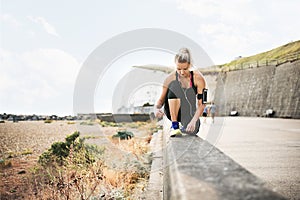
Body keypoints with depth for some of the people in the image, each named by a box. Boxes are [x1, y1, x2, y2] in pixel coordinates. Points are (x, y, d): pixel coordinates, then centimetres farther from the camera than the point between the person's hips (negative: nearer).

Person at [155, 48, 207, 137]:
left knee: (192, 130, -37)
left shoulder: (198, 78, -16)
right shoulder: (170, 78, -13)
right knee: (175, 86, -29)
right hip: (172, 112, 1)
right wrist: (157, 108, -28)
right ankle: (174, 125, -21)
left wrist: (193, 120, -34)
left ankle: (186, 125, 0)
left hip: (188, 112, -1)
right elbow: (161, 99, -5)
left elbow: (201, 104, -19)